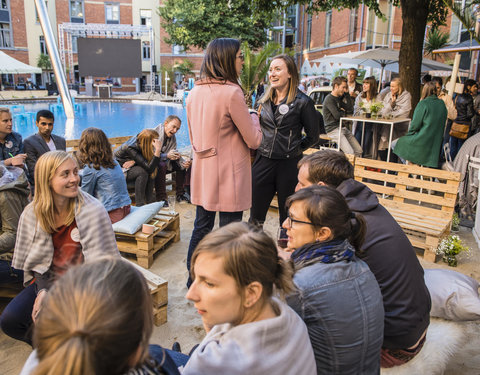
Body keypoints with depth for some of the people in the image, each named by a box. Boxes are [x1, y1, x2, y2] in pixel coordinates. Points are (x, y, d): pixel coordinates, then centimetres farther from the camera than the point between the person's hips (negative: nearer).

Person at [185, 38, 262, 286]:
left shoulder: (194, 93, 7)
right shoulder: (231, 92, -15)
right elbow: (253, 140, -10)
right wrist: (253, 117, 7)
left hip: (201, 173, 7)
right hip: (229, 176, -7)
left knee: (201, 228, 18)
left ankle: (194, 279, 32)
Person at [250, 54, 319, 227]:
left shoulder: (302, 102, -6)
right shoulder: (264, 100, 10)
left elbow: (313, 136, 0)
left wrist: (293, 149, 2)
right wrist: (262, 147, 10)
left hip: (289, 164, -4)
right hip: (263, 161, 5)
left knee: (287, 215, 9)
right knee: (256, 214, 10)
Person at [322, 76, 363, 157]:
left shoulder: (340, 98, 17)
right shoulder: (329, 99, -10)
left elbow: (351, 110, 11)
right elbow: (337, 115, -19)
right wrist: (344, 112, 3)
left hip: (342, 128, 9)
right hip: (333, 130, -9)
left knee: (359, 151, 1)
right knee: (351, 153, -20)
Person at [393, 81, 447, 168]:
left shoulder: (423, 103, -15)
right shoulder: (442, 104, 5)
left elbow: (415, 124, -15)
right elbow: (442, 125, 13)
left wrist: (409, 134, 5)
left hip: (422, 141, -8)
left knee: (394, 145, 6)